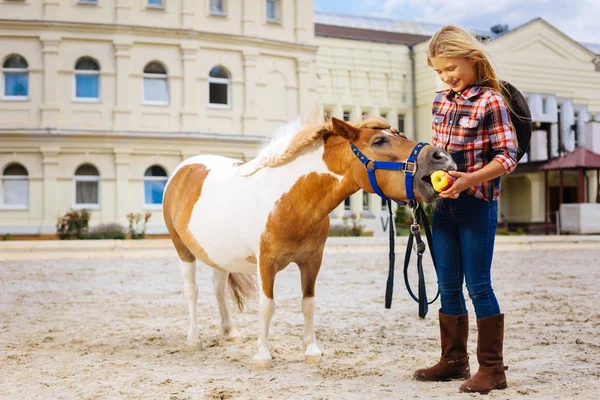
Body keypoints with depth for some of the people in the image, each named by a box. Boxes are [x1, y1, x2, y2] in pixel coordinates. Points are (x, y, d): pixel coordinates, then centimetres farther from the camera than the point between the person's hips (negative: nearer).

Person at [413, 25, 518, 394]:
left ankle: (493, 369, 7)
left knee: (478, 285, -3)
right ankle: (454, 361, 24)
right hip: (444, 204, 7)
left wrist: (469, 179, -26)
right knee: (449, 285, 12)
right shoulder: (442, 101, 10)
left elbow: (508, 156, -14)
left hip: (477, 203, -7)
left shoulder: (491, 102, -11)